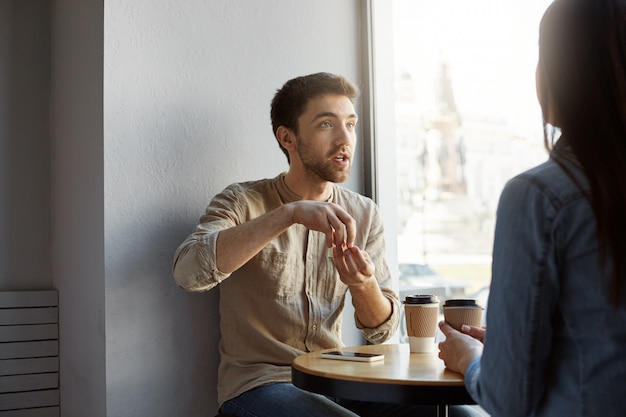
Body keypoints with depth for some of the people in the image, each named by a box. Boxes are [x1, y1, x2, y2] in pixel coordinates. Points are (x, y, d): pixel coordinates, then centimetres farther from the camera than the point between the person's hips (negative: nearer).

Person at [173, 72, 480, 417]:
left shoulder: (364, 214, 4)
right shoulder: (242, 202, -7)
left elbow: (381, 329, 1)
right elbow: (187, 271, -28)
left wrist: (363, 285, -23)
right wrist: (290, 213, -36)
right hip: (259, 382, -4)